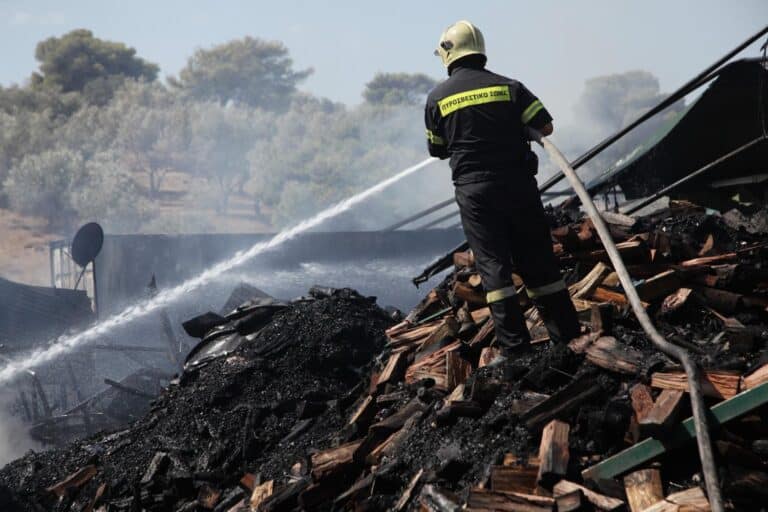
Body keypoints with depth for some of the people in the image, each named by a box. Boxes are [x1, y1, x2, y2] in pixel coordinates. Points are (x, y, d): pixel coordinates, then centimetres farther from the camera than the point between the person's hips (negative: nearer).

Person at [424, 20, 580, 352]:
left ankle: (513, 340, -5)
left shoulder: (437, 98, 2)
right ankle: (565, 330, 13)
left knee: (493, 263, 0)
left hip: (473, 190, -1)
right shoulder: (508, 87, 2)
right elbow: (545, 126, -1)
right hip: (518, 184, 2)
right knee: (537, 260, 9)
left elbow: (437, 150, 11)